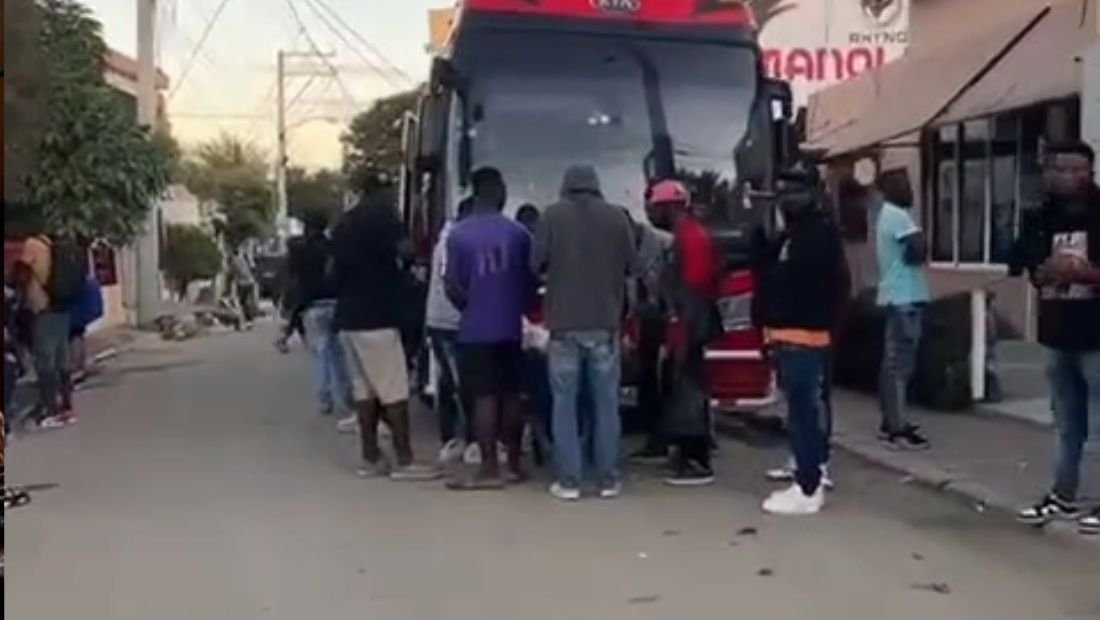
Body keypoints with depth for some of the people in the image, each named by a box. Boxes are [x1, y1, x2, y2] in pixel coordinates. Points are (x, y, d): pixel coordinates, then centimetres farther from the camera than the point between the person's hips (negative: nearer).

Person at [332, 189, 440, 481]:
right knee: (394, 391, -5)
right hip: (376, 318, -8)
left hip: (348, 318, 8)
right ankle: (404, 461, -5)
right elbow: (406, 249, -16)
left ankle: (371, 458, 10)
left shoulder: (343, 225, 16)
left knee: (364, 389, 9)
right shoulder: (382, 218, -8)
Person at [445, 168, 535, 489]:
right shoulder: (518, 232, -2)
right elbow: (530, 280, 2)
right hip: (510, 326, 2)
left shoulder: (458, 235, -7)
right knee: (511, 394, 10)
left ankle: (489, 468, -1)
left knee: (484, 396, -1)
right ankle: (515, 464, 17)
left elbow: (453, 288, -6)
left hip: (476, 329, -2)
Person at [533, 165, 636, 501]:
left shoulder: (553, 215, -3)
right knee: (606, 403, 8)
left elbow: (536, 263, -4)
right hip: (605, 323, 1)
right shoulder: (616, 216, 1)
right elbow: (631, 264, 6)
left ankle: (568, 481, 4)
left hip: (564, 323, -1)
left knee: (565, 403, 5)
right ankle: (608, 480, 11)